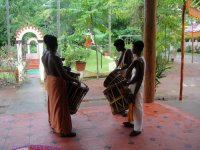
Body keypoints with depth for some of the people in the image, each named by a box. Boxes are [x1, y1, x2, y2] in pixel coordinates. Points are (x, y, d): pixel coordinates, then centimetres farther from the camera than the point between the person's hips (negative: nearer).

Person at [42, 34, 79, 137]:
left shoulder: (44, 56, -1)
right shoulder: (55, 58, -27)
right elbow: (63, 76, -27)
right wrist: (75, 80, -14)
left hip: (49, 80, 9)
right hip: (57, 82, -9)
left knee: (53, 102, 25)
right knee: (60, 105, 1)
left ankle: (53, 122, 44)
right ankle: (63, 130, 10)